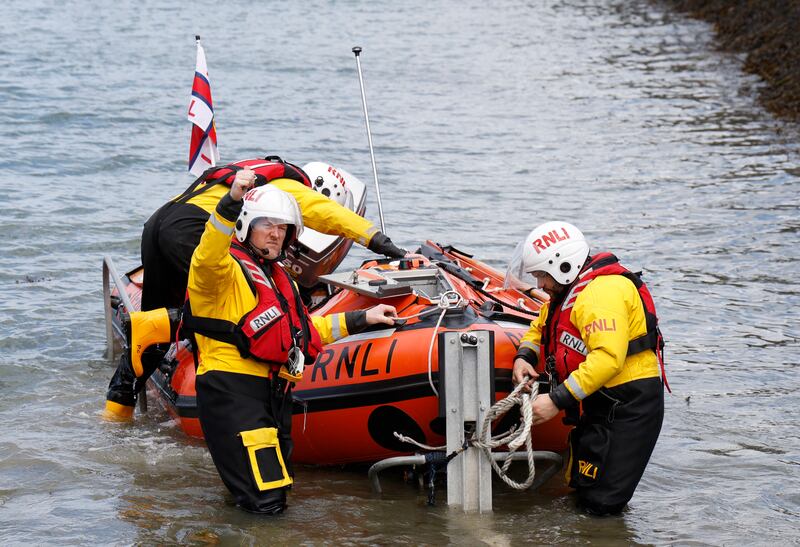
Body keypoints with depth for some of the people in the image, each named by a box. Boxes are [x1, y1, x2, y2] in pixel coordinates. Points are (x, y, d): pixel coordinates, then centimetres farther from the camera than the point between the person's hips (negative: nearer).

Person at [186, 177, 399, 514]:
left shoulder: (279, 279, 25)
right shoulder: (226, 268, -6)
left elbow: (304, 332, 34)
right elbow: (206, 259, -31)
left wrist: (362, 319, 32)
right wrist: (232, 202, -45)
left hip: (274, 395, 9)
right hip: (232, 390, -9)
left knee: (275, 494, 14)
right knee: (266, 502, -15)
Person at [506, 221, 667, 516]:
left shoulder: (602, 292, -21)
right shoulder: (568, 292, 13)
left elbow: (608, 357, -31)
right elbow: (539, 329, 25)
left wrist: (557, 400, -30)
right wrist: (523, 357, 1)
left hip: (629, 405, -11)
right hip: (600, 403, 11)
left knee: (600, 503, -11)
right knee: (580, 487, 16)